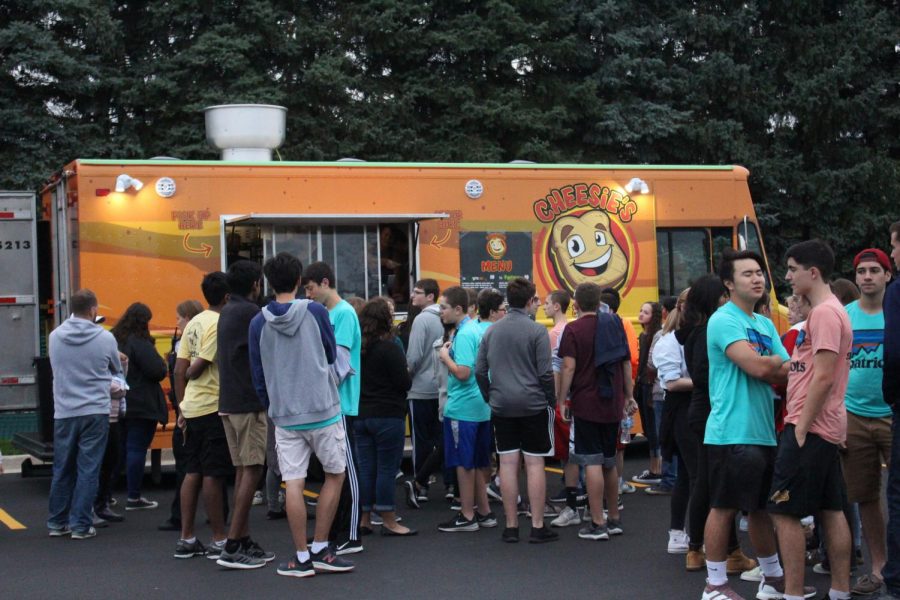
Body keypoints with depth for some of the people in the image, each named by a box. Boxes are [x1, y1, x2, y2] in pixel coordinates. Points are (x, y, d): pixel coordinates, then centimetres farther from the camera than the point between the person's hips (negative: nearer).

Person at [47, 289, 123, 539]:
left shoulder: (55, 337, -2)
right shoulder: (105, 338, -8)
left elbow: (56, 369, 12)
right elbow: (118, 372, 8)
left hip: (64, 412, 3)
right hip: (95, 412, -3)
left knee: (62, 469, 13)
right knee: (88, 470, 2)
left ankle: (57, 523, 21)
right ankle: (81, 525, 3)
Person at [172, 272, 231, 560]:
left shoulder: (195, 323, 12)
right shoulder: (220, 325, -13)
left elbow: (180, 369, 12)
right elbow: (196, 369, -17)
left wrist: (182, 406, 17)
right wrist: (189, 374, 5)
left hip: (192, 407, 8)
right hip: (213, 407, -8)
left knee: (193, 473, 11)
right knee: (213, 474, -3)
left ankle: (186, 539, 15)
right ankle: (219, 541, 3)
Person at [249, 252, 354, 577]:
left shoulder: (258, 323, 1)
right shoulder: (315, 312, -6)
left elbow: (258, 376, 7)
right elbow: (332, 355, 7)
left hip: (284, 414, 2)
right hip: (323, 410, -2)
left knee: (293, 483, 4)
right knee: (335, 475, 13)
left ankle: (302, 557, 7)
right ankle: (320, 549, 12)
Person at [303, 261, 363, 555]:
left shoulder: (344, 313, -12)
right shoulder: (326, 314, 14)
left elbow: (340, 362, -18)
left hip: (340, 404, -9)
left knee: (346, 470, -3)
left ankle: (351, 537, 1)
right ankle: (333, 532, 21)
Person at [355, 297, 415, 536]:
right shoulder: (389, 348, -14)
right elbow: (404, 383, -13)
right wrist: (406, 374, 7)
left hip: (360, 415, 6)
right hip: (388, 415, -6)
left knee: (365, 467, 10)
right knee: (387, 468, -1)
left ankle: (364, 519, 13)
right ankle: (388, 521, 3)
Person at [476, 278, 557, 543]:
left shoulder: (491, 331, 6)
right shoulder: (537, 331, -9)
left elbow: (480, 371, 7)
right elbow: (545, 372, -10)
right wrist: (552, 400, 1)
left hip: (502, 407, 4)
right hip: (533, 405, -4)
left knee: (507, 463, 6)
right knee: (534, 463, 1)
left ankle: (511, 526, 11)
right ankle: (537, 527, 4)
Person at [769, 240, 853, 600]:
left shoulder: (824, 313, -16)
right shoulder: (831, 310, 16)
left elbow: (824, 376, -21)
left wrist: (801, 427, -18)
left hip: (810, 428, -10)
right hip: (827, 429, 10)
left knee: (784, 511, -6)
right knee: (831, 510, 11)